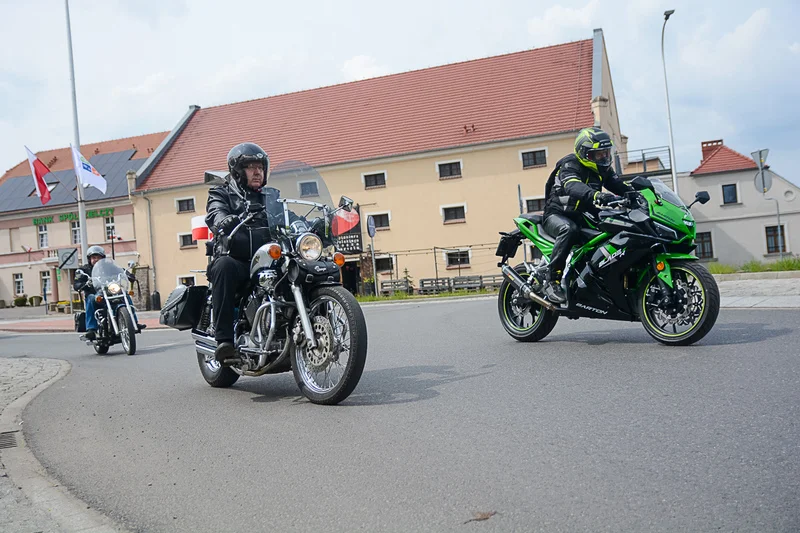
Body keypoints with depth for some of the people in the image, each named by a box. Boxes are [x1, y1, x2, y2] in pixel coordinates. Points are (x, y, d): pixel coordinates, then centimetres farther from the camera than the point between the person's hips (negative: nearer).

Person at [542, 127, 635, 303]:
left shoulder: (603, 169, 9)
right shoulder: (570, 165, -16)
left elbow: (620, 186, 6)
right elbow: (572, 186, -37)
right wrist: (597, 196, -55)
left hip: (584, 216, 7)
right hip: (558, 214, -7)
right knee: (569, 229, -40)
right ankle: (552, 280, -35)